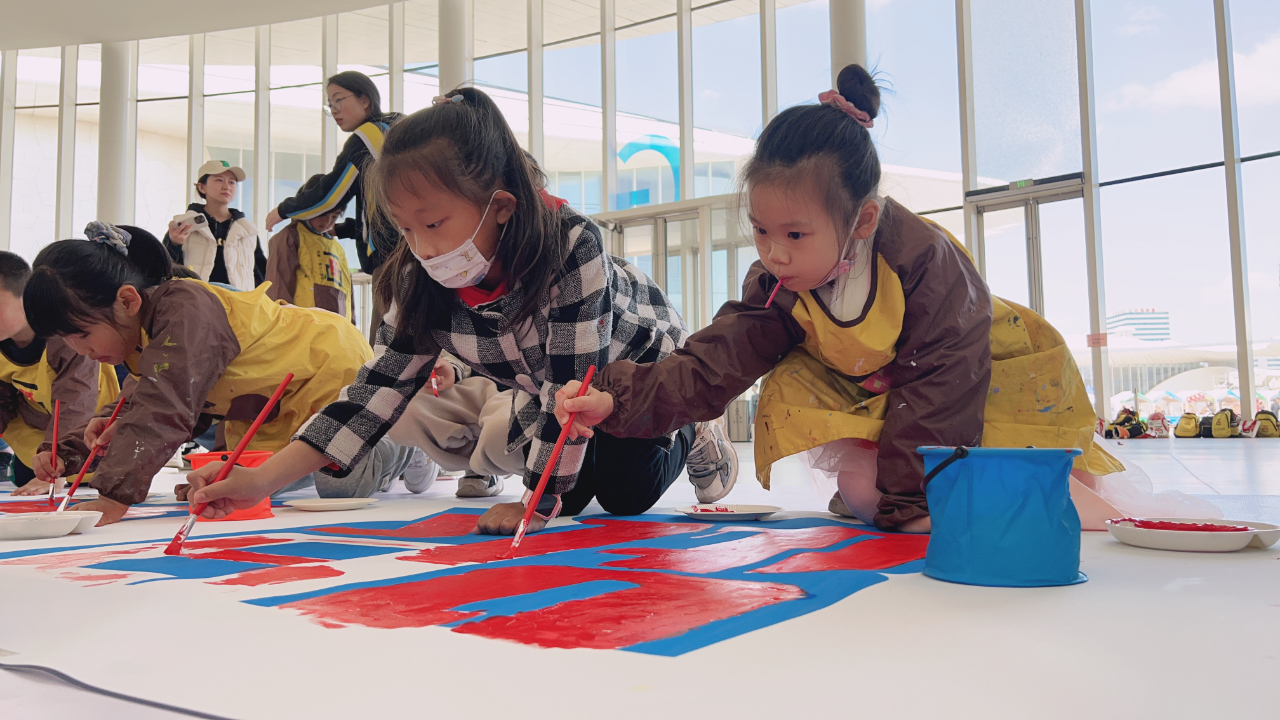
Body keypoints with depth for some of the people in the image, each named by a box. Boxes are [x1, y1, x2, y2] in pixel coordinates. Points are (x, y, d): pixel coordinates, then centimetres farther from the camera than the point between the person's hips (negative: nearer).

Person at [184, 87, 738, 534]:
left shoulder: (573, 246, -42)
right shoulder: (424, 284, -24)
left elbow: (571, 383, -38)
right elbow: (381, 386, -23)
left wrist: (538, 504, -32)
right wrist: (263, 479, -31)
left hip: (639, 363, -4)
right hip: (544, 386, 5)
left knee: (625, 492, -13)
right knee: (568, 492, -2)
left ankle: (689, 433, 16)